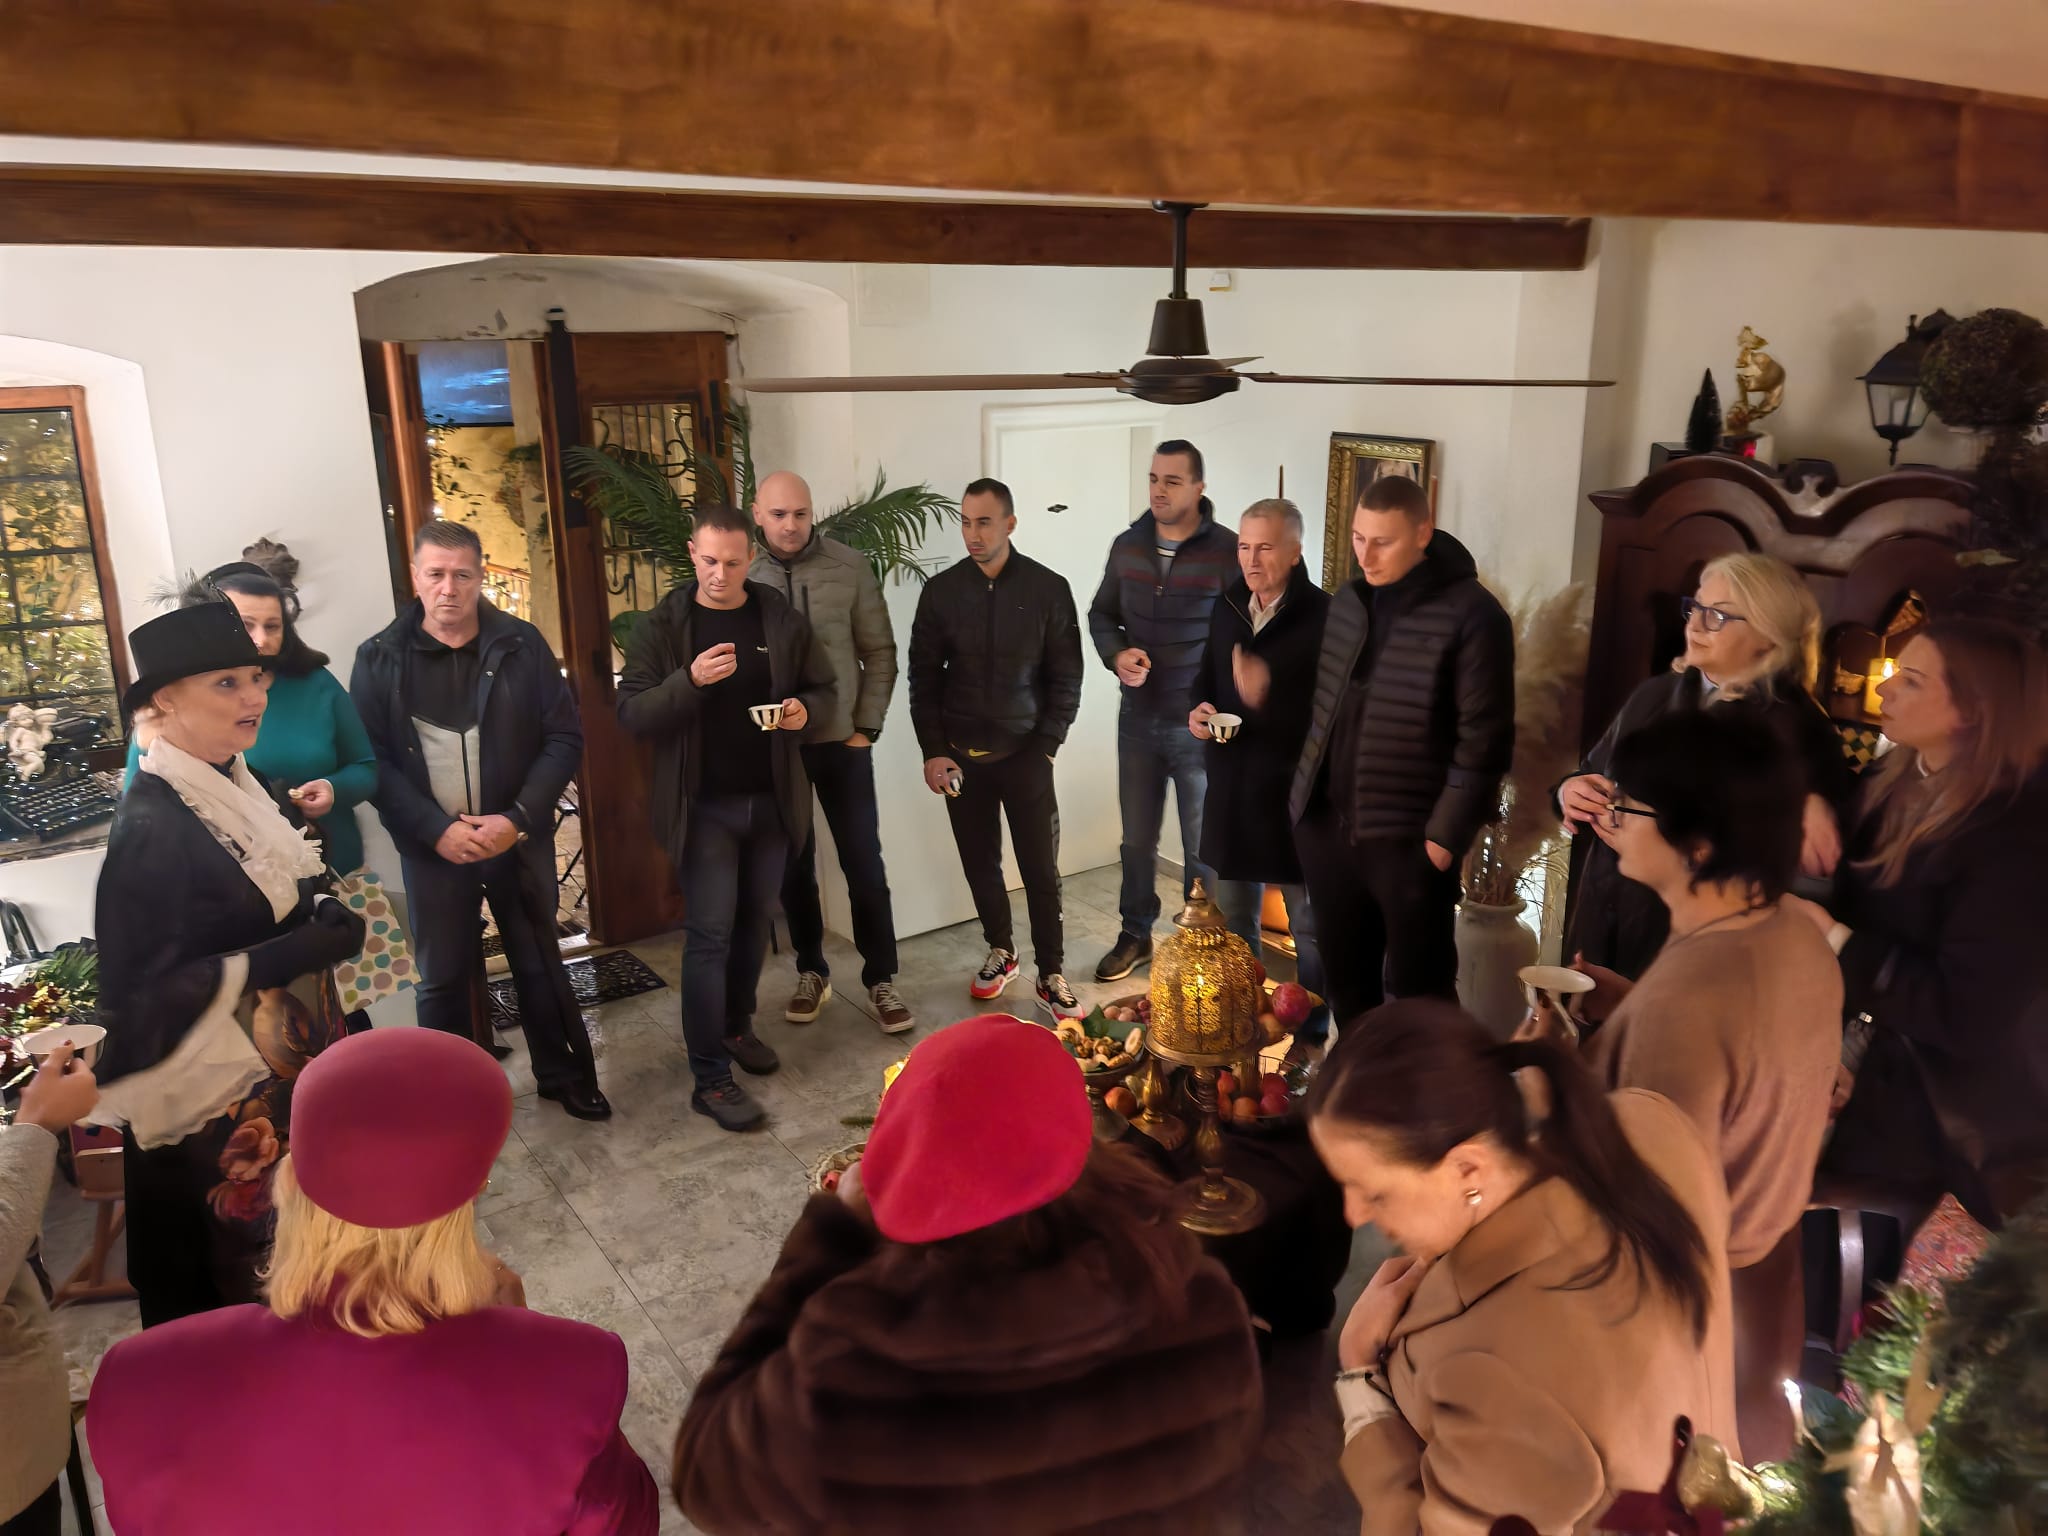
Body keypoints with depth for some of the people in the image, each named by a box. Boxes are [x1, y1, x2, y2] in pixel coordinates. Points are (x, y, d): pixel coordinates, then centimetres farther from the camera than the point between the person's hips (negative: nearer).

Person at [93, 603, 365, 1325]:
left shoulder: (237, 784, 4)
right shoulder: (151, 827, -22)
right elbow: (142, 992, -21)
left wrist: (323, 914, -3)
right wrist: (285, 957, -25)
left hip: (288, 1063, 8)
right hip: (216, 1099, -8)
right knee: (234, 1274, 8)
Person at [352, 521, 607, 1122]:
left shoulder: (523, 645, -3)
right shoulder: (379, 659, -4)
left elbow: (564, 738, -4)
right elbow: (373, 761, -7)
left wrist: (517, 820, -14)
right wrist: (437, 829, -17)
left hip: (520, 839, 1)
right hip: (432, 846, -1)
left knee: (539, 963, 15)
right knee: (442, 977, 10)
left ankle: (563, 1074, 33)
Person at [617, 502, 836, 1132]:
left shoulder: (782, 619, 2)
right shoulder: (662, 626, -6)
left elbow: (822, 687, 10)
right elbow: (631, 713, -12)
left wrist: (804, 709, -13)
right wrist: (690, 681, -29)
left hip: (771, 800, 4)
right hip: (703, 805, -3)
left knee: (755, 921, 16)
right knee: (709, 933, -4)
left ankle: (737, 1028, 38)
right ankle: (710, 1078, 2)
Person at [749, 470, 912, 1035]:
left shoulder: (850, 567, -5)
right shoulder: (742, 576, -3)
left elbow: (879, 653, 0)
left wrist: (866, 728, -4)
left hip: (841, 741, -1)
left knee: (865, 863, 4)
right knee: (792, 865, 11)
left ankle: (881, 979, 18)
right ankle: (811, 972, 28)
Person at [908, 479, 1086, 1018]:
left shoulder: (1048, 589, -5)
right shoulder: (940, 591, -1)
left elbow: (1065, 679, -2)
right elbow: (924, 676, 3)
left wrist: (1045, 748, -8)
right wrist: (933, 752, -4)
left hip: (1025, 753, -2)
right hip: (960, 756, 2)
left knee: (1041, 868, 0)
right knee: (980, 863, 11)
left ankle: (1052, 975, 12)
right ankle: (1000, 951, 31)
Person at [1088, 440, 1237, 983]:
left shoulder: (1228, 551, -13)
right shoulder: (1127, 545, 2)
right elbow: (1101, 615, 13)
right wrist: (1116, 656, -8)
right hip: (1138, 719, 4)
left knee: (1203, 848, 8)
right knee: (1137, 839, 16)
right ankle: (1135, 936, 34)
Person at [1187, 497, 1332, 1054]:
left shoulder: (1324, 617, -16)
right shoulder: (1228, 609, 7)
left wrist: (1267, 698, -32)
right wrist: (1199, 712, 0)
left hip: (1296, 794, -7)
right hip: (1231, 788, 7)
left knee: (1309, 926, 9)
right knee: (1233, 921, 19)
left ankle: (1310, 1034, 25)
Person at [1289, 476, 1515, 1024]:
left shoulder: (1471, 614, -11)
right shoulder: (1347, 602, 8)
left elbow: (1483, 737, -12)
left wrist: (1447, 834, -14)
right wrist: (1302, 793, 10)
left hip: (1410, 837, -6)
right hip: (1326, 825, 6)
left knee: (1418, 989, 7)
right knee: (1344, 979, 17)